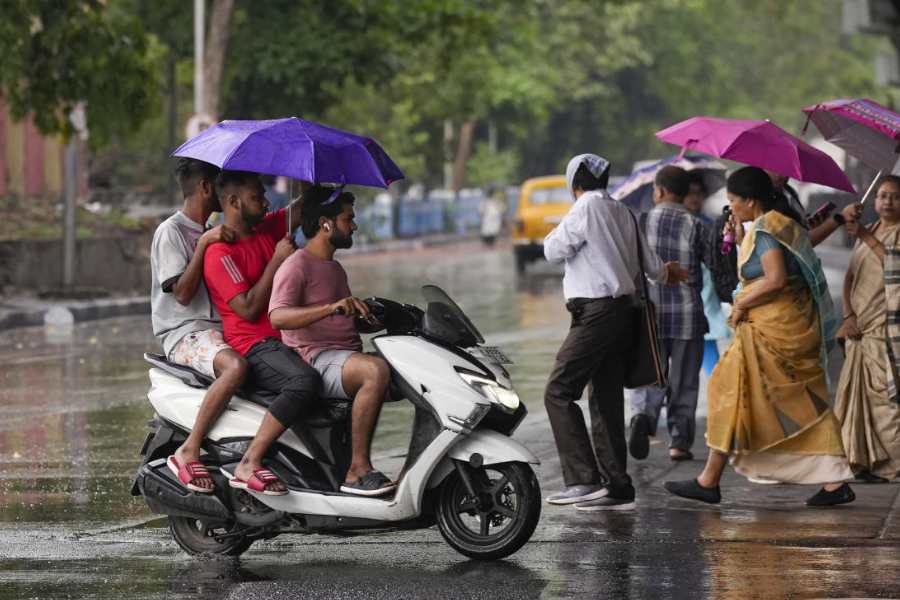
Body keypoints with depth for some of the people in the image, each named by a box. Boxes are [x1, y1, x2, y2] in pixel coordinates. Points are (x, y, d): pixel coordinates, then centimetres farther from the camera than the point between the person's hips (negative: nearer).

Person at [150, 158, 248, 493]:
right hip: (185, 332, -9)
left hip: (221, 328, 9)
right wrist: (203, 244, -19)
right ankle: (187, 453, -34)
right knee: (235, 366, -38)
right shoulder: (170, 232, -5)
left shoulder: (210, 232, 24)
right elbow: (182, 294, -15)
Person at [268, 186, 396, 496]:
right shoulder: (297, 266, -6)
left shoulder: (335, 269, 25)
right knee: (377, 370, -36)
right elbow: (278, 317, -24)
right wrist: (331, 308, -36)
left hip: (348, 356, 10)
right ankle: (358, 470, -35)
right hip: (315, 359, -10)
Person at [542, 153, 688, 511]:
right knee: (607, 400, 10)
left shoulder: (586, 207, -10)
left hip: (596, 313, -9)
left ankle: (583, 479, -19)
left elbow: (554, 250, -8)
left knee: (559, 392, -10)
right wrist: (667, 274, 42)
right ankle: (616, 486, 9)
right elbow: (650, 265, 19)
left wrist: (558, 231, 13)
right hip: (622, 310, 9)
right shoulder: (623, 213, 14)